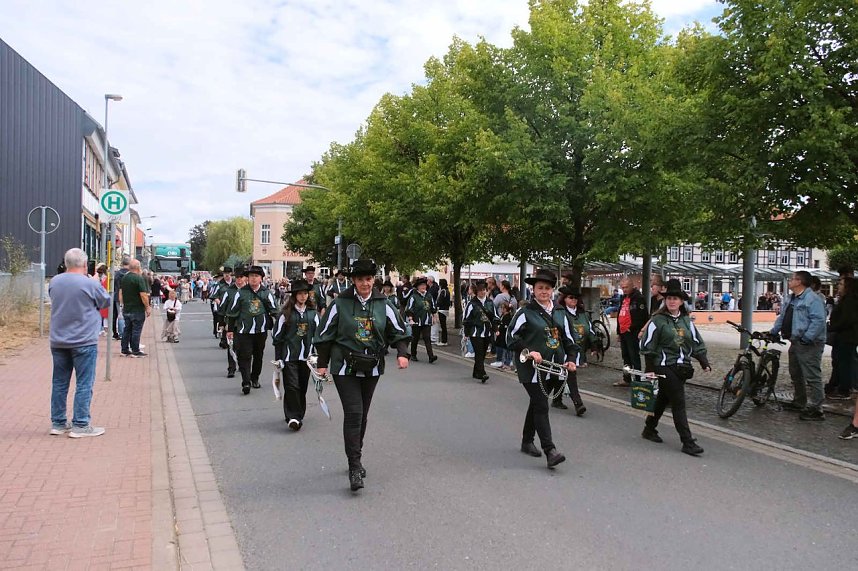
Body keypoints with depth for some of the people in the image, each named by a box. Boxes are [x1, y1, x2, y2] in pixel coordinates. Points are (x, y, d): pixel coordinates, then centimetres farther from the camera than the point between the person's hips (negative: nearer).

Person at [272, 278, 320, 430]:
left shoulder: (313, 313, 7)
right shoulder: (286, 313, -3)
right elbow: (277, 336, 1)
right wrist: (278, 358, -1)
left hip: (306, 355, 3)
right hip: (289, 355, -3)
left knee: (303, 387, 10)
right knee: (292, 386, -9)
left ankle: (299, 415, 24)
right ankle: (293, 417, -7)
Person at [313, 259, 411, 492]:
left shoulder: (383, 304, 1)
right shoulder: (340, 303, -6)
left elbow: (399, 331, 6)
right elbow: (324, 334, 2)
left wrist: (402, 353, -12)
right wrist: (322, 364, 1)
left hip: (372, 368, 4)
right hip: (345, 367, -3)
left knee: (362, 415, 14)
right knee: (353, 413, -13)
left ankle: (355, 459, 31)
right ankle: (355, 467, -7)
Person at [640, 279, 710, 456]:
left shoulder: (686, 321, 11)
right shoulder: (658, 320, -7)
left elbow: (697, 343, 15)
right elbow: (647, 346, -7)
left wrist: (704, 362, 5)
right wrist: (650, 369, -9)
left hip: (682, 368, 6)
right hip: (665, 367, -6)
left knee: (663, 399, 16)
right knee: (679, 403, -7)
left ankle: (649, 429, 31)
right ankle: (688, 442, -3)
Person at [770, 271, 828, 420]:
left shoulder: (812, 299, -16)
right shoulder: (789, 298, 14)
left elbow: (818, 321, -24)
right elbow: (782, 317, 22)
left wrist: (807, 338, -28)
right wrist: (773, 332, 17)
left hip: (809, 344, -10)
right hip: (796, 342, 11)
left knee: (812, 377, -8)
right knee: (795, 374, 20)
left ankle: (816, 409, -4)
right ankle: (799, 402, 34)